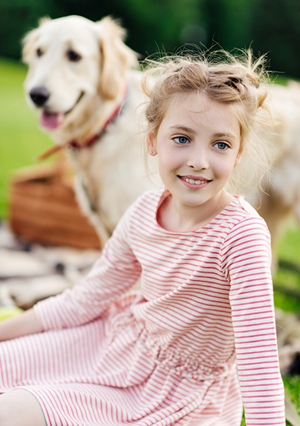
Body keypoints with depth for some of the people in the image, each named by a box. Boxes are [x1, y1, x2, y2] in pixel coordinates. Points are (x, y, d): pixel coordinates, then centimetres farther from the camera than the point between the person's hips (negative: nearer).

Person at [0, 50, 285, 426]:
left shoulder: (241, 235, -29)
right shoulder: (144, 211, -9)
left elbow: (258, 358, -29)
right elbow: (87, 299, 2)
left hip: (180, 392, -5)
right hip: (126, 341, 6)